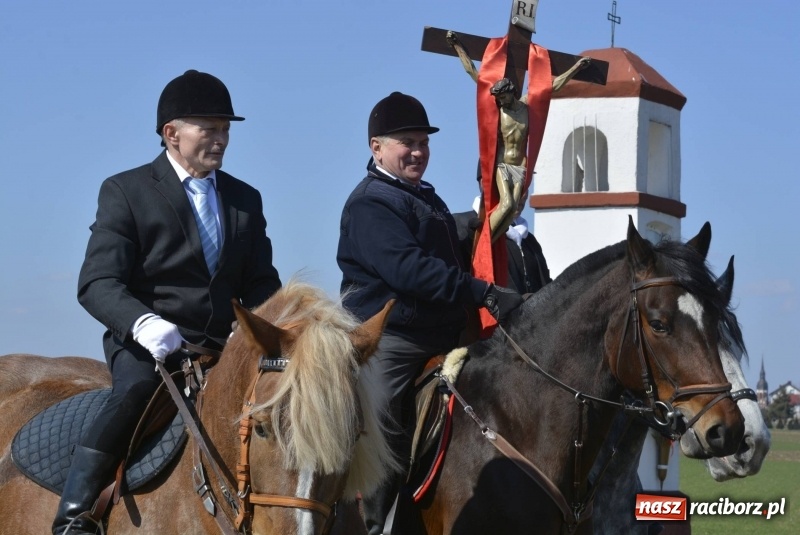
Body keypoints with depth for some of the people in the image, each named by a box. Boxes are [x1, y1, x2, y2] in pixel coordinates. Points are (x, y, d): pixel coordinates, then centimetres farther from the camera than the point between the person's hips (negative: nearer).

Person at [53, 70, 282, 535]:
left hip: (223, 346, 5)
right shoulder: (125, 191, 1)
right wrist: (143, 324, -30)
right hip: (148, 342, -5)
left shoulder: (246, 199, 17)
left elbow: (261, 282, 15)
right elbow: (97, 283, -9)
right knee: (135, 392, -33)